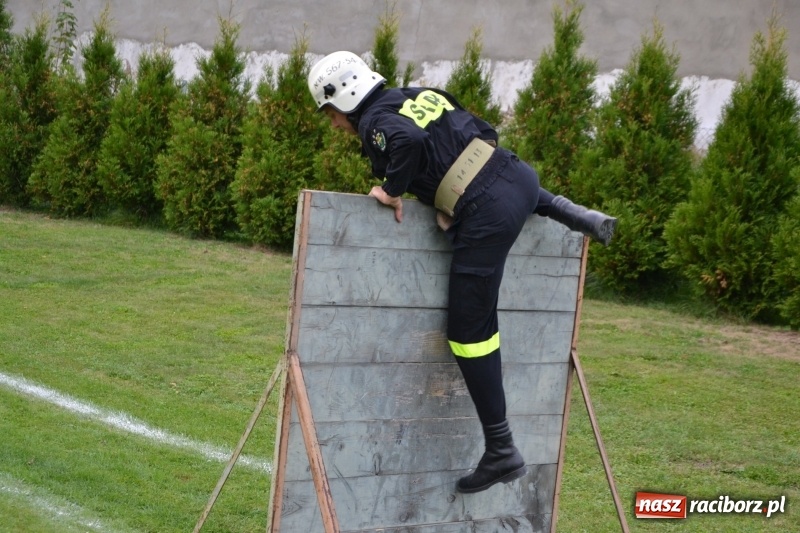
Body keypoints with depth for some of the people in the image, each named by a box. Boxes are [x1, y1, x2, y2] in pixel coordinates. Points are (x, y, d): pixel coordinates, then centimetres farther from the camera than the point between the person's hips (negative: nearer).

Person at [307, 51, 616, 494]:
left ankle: (501, 452, 3)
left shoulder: (375, 122, -4)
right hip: (518, 174, 8)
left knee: (469, 334, 1)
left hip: (486, 217, -8)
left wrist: (393, 191, -10)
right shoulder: (418, 94, 19)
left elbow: (410, 142, -27)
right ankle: (576, 216, 26)